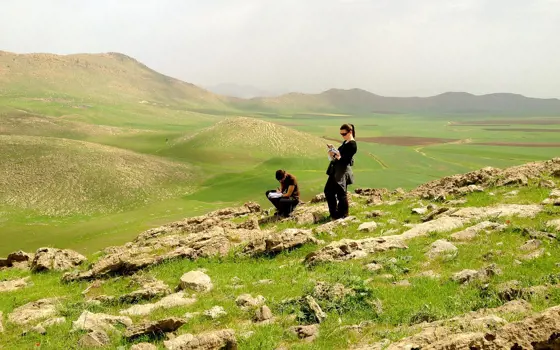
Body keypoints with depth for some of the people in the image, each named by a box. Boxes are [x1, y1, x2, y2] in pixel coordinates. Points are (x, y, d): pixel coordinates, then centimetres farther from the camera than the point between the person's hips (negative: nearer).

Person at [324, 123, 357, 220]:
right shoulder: (345, 143, 16)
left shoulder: (352, 145, -13)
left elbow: (346, 159, -20)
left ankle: (343, 216, 10)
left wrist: (338, 157, -34)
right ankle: (334, 214, 24)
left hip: (343, 171, -10)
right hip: (336, 170, 10)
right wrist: (333, 150, 6)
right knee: (328, 191, 14)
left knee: (341, 194, -3)